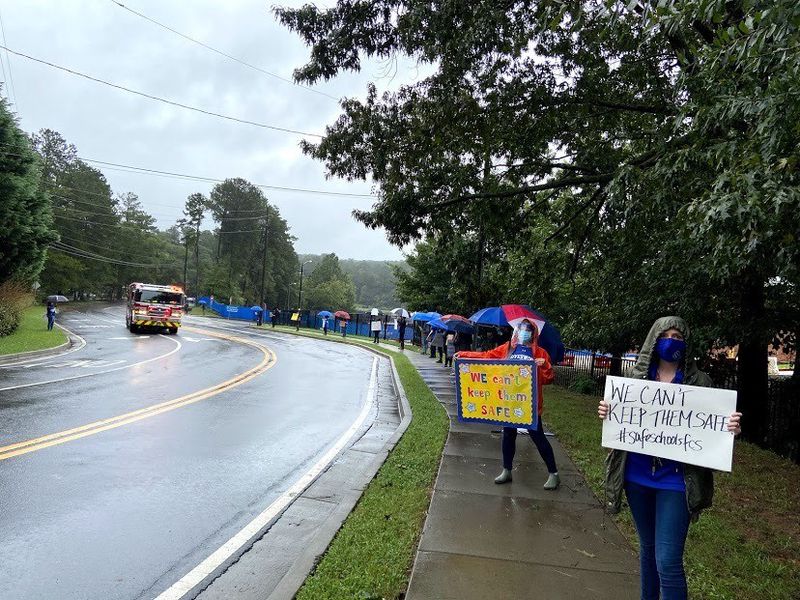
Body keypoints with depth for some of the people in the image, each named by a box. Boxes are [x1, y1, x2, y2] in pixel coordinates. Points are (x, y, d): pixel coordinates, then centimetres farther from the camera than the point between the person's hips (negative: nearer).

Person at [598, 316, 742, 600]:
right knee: (647, 547, 20)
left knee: (668, 561, -5)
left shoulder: (699, 382, -4)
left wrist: (731, 428, -23)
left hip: (674, 480, -3)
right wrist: (607, 413, -11)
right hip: (638, 476, 3)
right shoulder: (637, 377, 3)